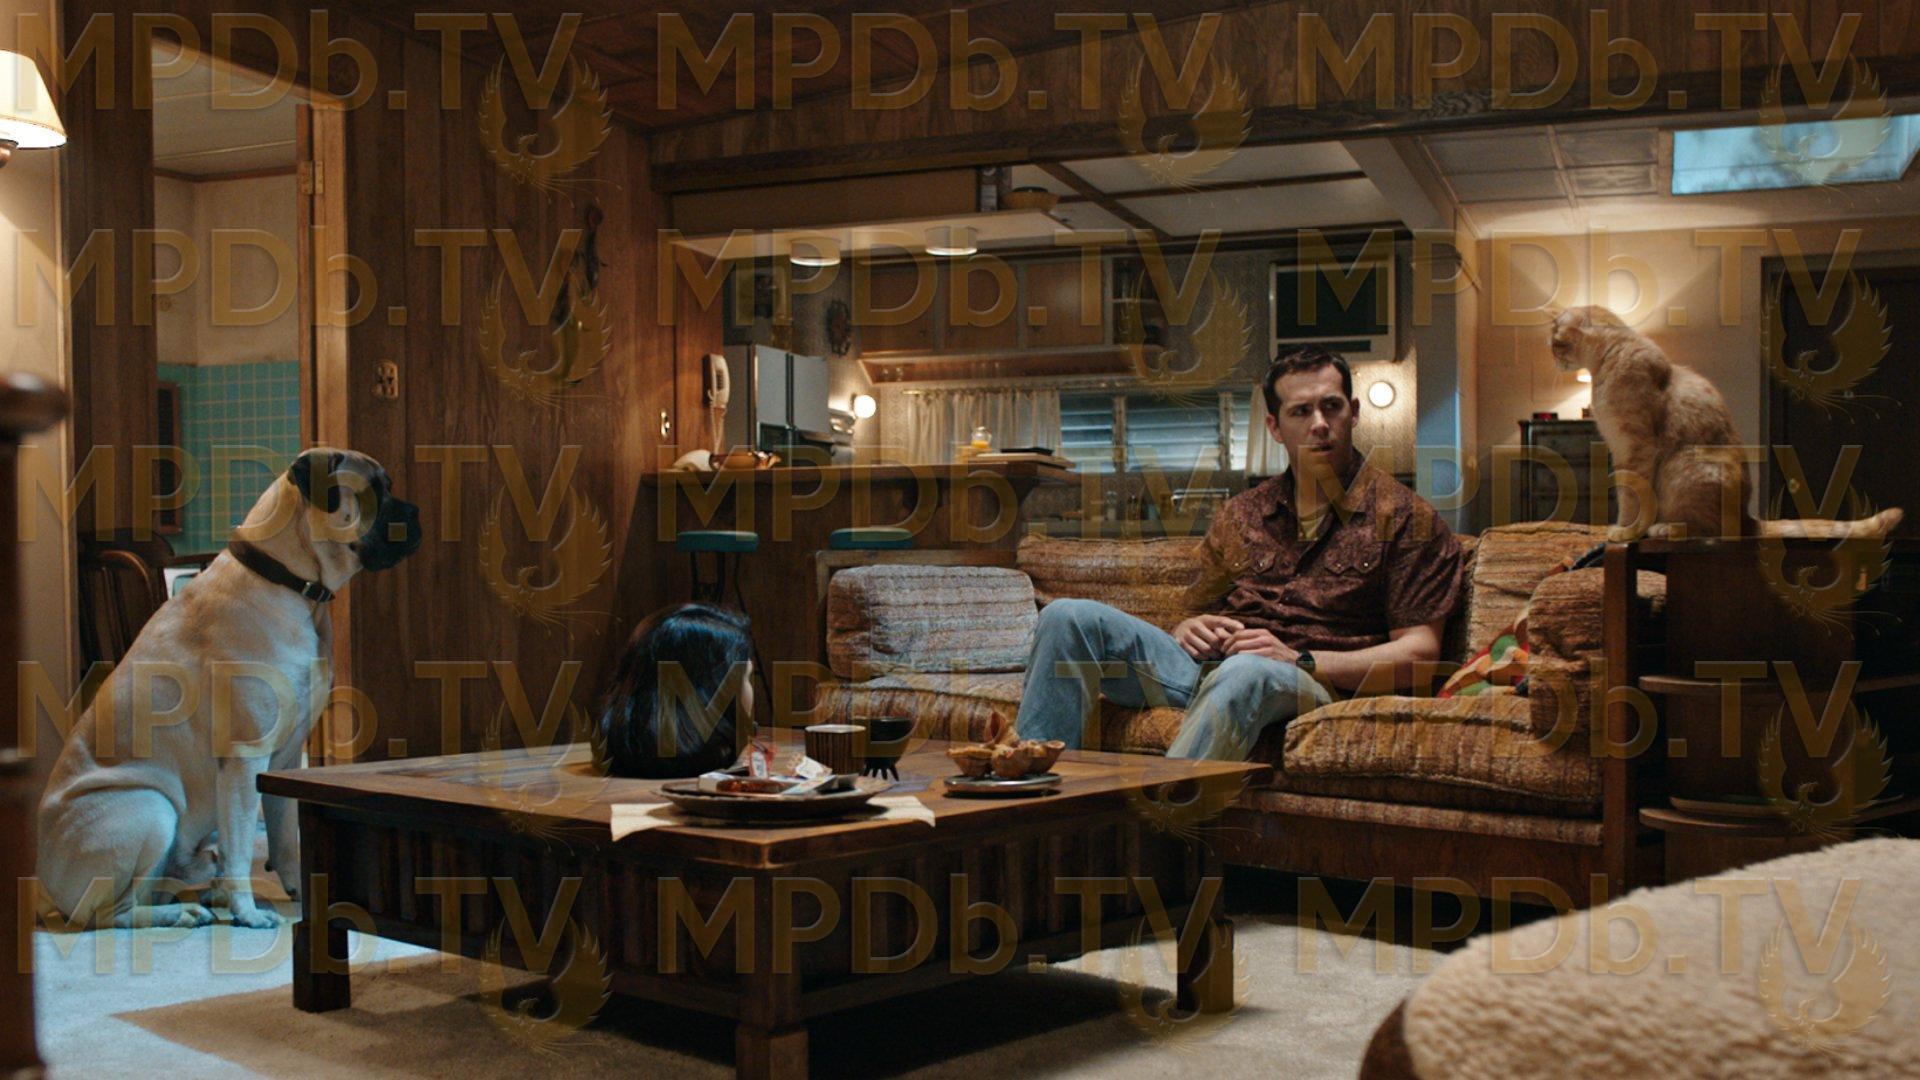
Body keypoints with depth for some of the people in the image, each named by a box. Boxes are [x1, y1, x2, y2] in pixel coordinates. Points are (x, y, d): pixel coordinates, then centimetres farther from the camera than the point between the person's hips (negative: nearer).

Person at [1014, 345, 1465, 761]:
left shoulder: (1403, 516, 8)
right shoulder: (1241, 514, 24)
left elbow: (1419, 653, -1)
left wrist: (1301, 659, -13)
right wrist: (1191, 630, 1)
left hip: (1309, 686, -5)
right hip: (1205, 670, 5)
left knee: (1246, 672, -42)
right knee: (1069, 617, -16)